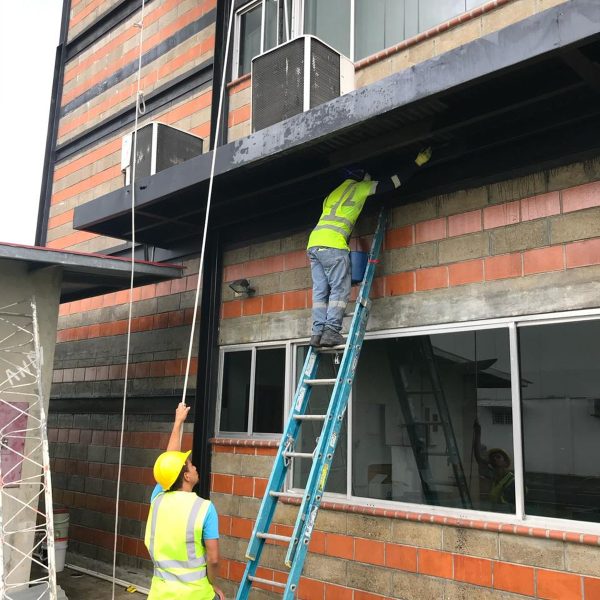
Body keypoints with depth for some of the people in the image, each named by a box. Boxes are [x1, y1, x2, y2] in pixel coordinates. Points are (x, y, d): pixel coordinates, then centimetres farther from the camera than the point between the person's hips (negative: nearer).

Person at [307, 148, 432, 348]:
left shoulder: (333, 193, 32)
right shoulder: (359, 187, 11)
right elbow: (394, 182, 11)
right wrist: (418, 162, 18)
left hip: (313, 243, 8)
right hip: (332, 244, -7)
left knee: (320, 291, 3)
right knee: (340, 290, -7)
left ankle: (317, 333, -4)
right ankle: (331, 332, -15)